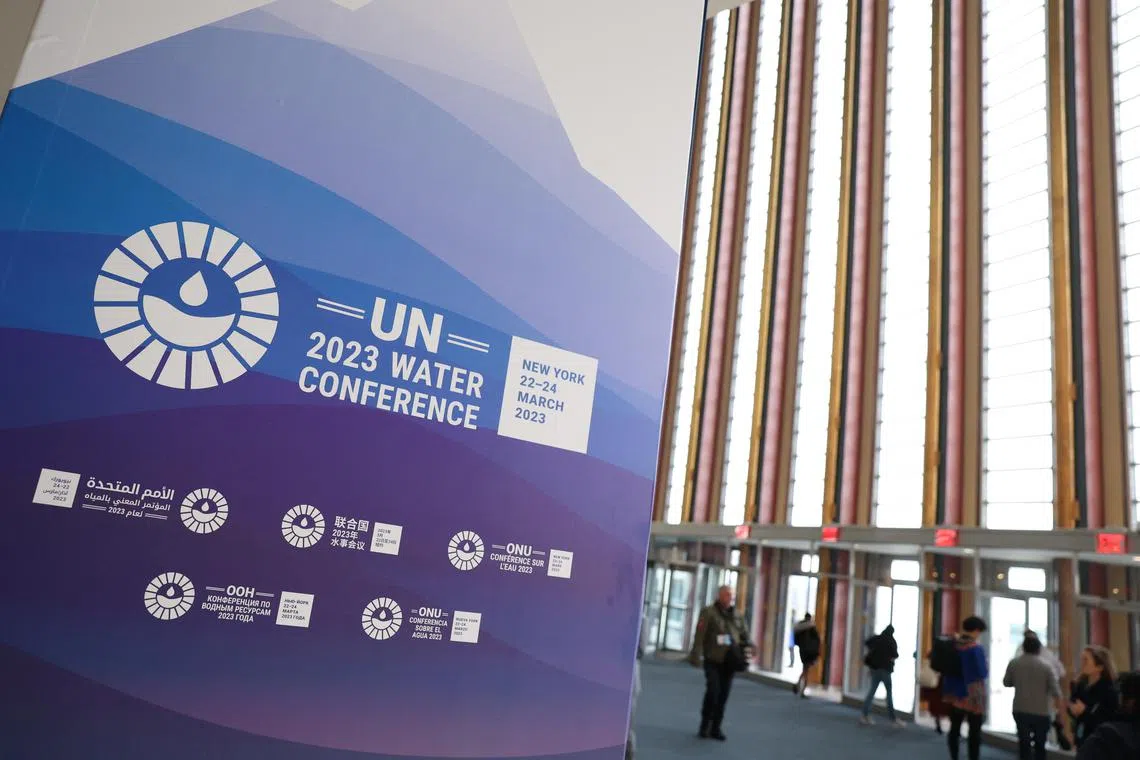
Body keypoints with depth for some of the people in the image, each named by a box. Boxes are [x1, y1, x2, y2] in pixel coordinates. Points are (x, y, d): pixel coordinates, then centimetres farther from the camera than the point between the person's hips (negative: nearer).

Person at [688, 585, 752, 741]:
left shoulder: (736, 615, 13)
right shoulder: (708, 612, -3)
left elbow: (743, 634, 17)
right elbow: (700, 635, -10)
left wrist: (747, 646, -5)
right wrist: (696, 656, -17)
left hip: (729, 662, 5)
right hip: (713, 660, -5)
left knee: (723, 696, 6)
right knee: (713, 691, -12)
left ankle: (716, 728, 16)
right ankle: (704, 726, 5)